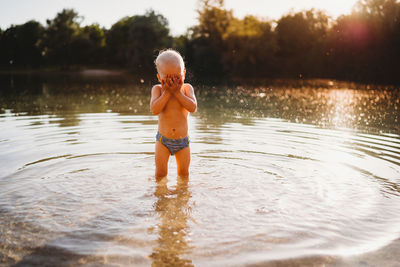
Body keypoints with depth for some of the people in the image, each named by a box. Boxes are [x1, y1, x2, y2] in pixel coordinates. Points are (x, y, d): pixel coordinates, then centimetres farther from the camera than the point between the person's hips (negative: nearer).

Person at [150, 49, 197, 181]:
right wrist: (167, 92, -21)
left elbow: (193, 107, -21)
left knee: (183, 173, 10)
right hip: (163, 139, -1)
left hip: (183, 140, 1)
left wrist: (177, 91, -21)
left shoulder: (187, 88, -3)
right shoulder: (157, 89, -5)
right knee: (160, 172, -2)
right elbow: (154, 110, -22)